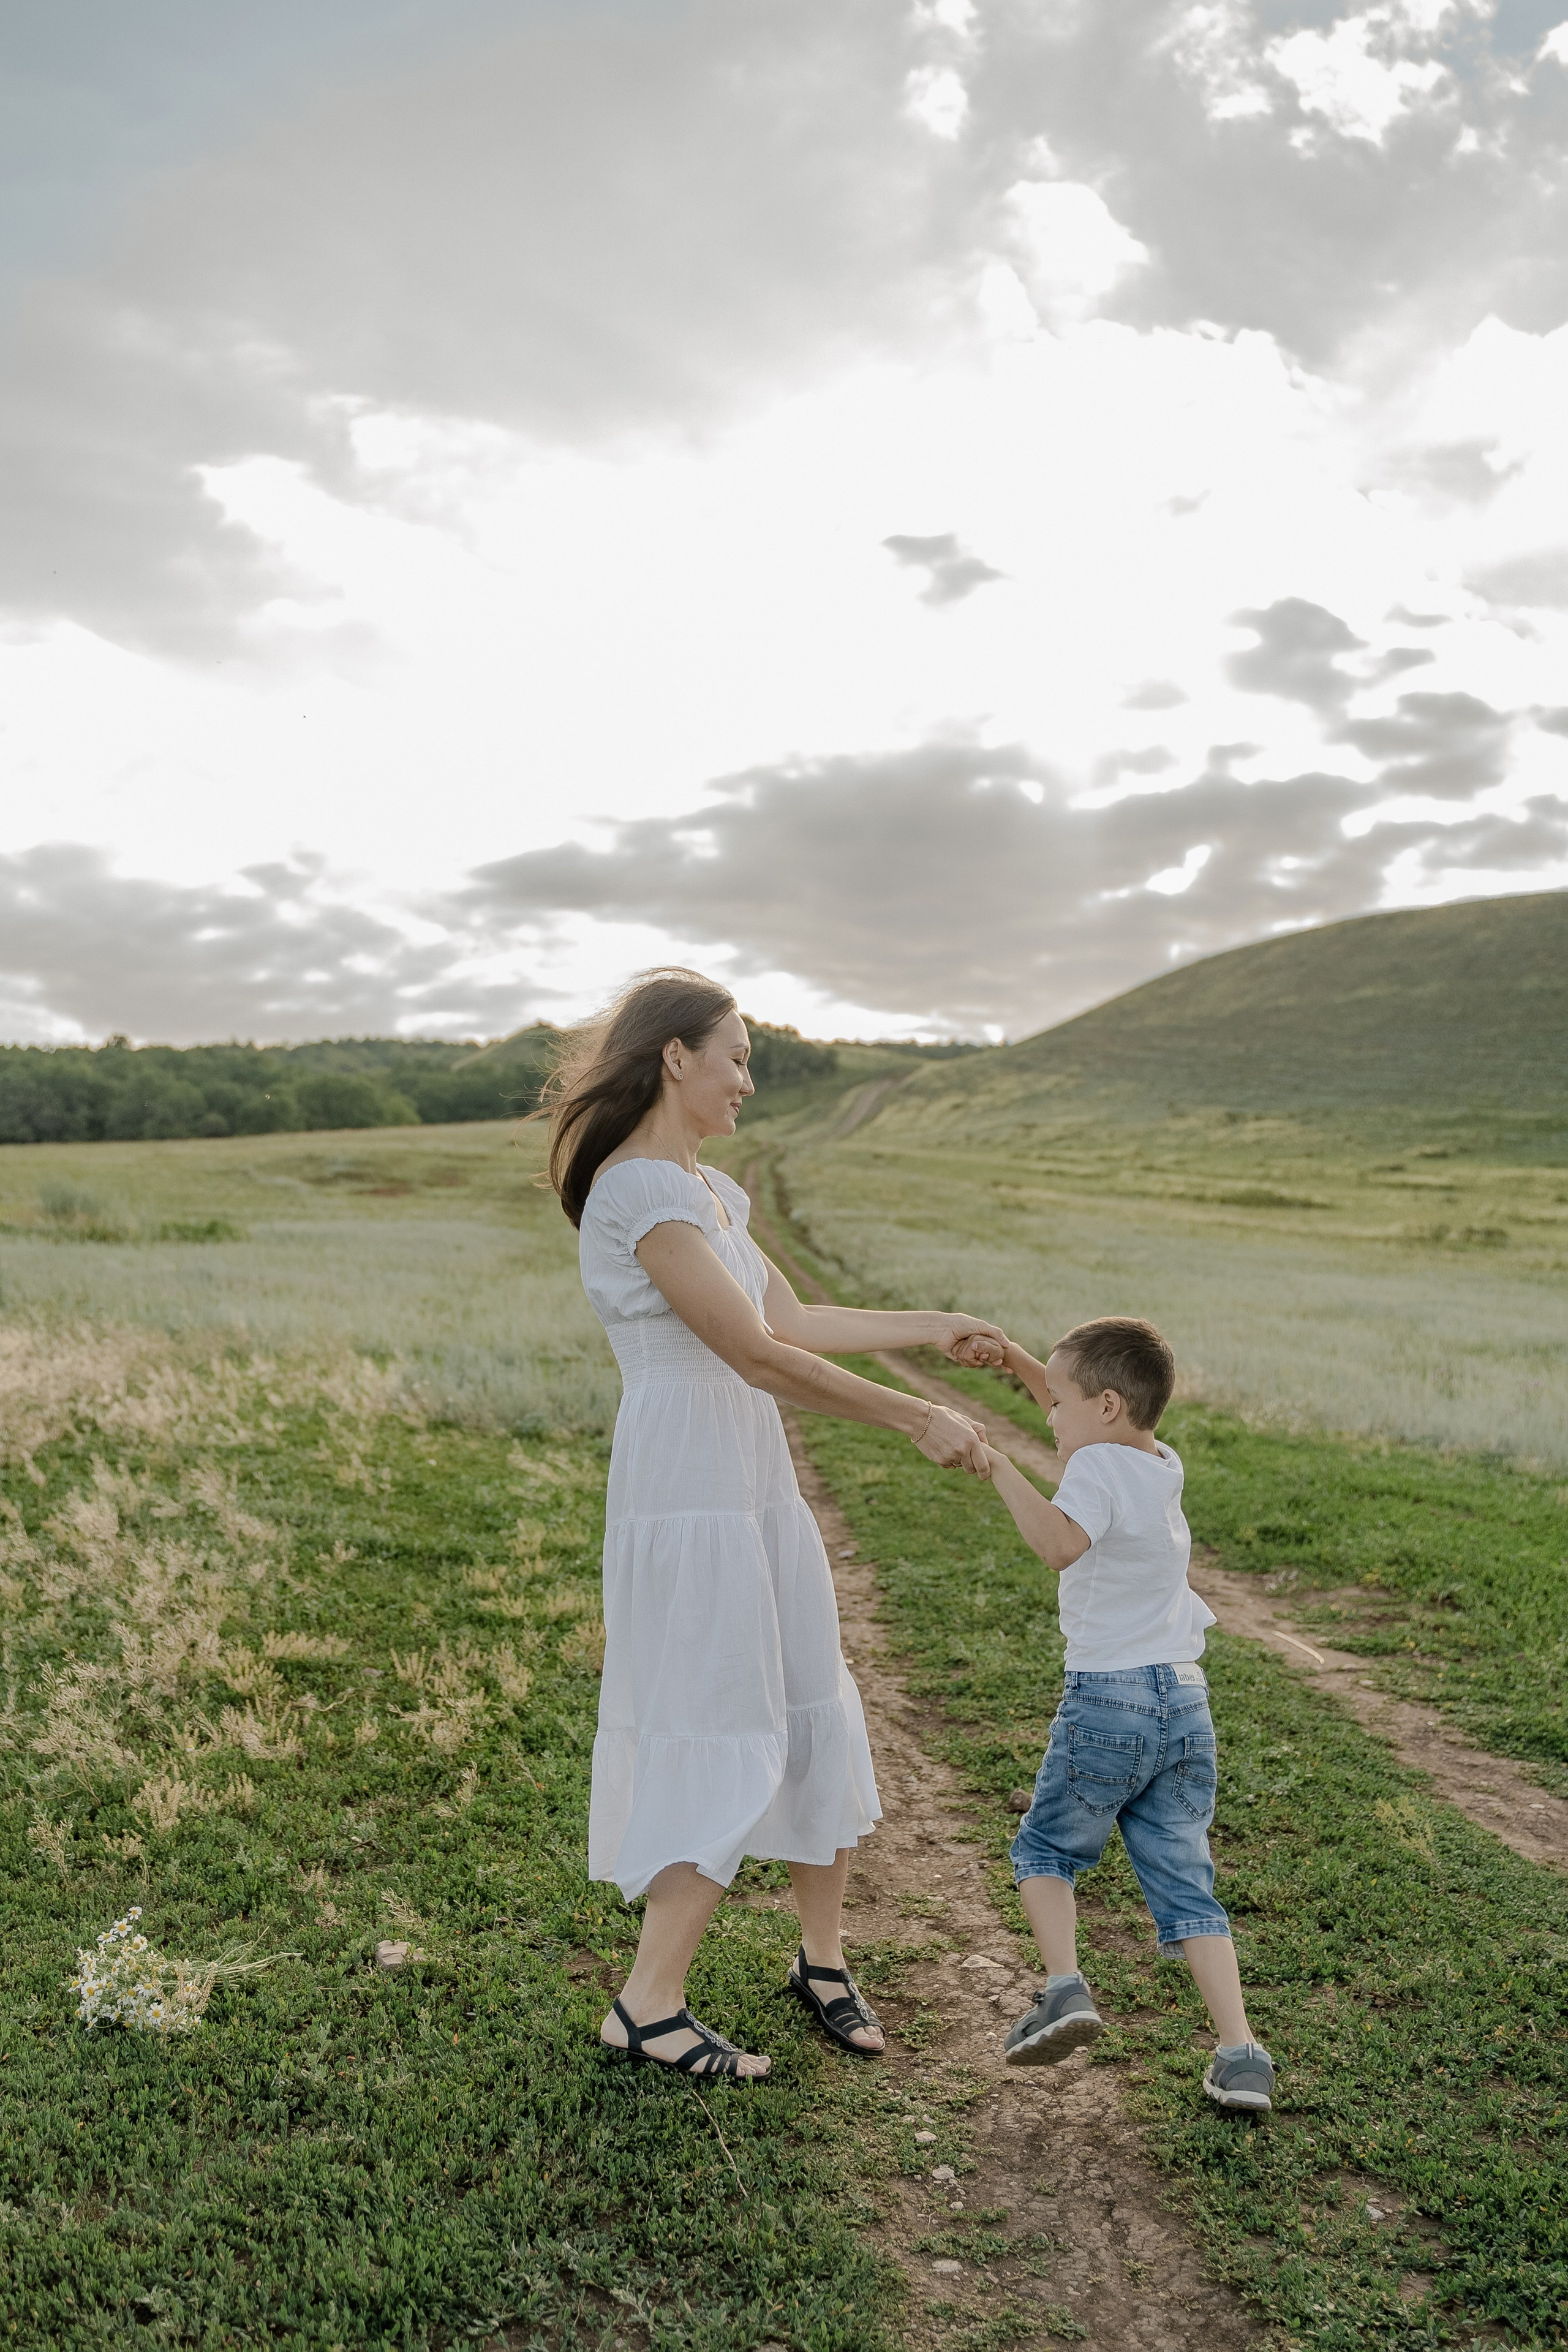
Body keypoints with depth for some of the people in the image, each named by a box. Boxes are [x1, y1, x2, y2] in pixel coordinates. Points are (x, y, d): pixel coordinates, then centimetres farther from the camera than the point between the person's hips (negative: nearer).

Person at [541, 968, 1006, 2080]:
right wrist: (919, 1419, -18)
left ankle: (823, 1957, 32)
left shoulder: (707, 1189, 13)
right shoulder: (636, 1193, -18)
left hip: (757, 1486, 9)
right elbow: (758, 1355, -21)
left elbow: (793, 1319, 18)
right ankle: (649, 2005, 12)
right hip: (686, 1495, -9)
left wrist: (932, 1329, 20)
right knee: (724, 1744, -2)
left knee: (817, 1720, 15)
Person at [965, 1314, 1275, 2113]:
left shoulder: (1097, 1468, -14)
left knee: (1045, 1847, 16)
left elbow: (1060, 1543, -34)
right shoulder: (1163, 1465, 10)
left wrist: (1000, 1469, -27)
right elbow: (1089, 1419, 26)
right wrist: (1022, 1363, 18)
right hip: (1184, 1697, 7)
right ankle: (1240, 2054, 4)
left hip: (1108, 1699, -7)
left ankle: (1065, 1987, 1)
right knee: (1184, 1883, 10)